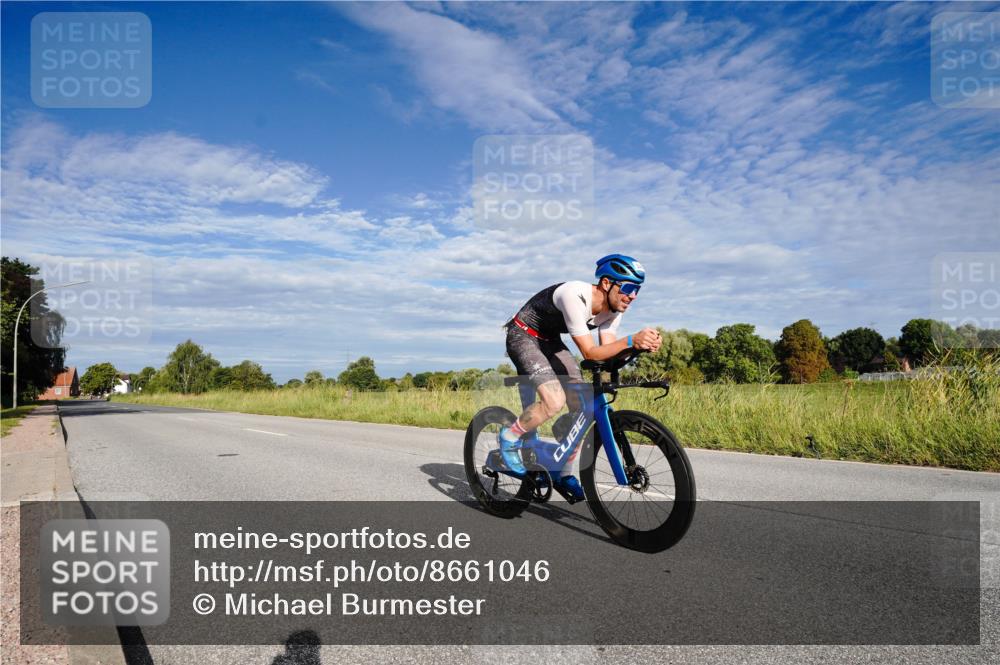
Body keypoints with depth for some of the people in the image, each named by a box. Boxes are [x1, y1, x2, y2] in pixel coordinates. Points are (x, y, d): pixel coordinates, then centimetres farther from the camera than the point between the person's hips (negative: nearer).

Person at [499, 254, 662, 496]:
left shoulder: (614, 307, -8)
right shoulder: (575, 296, -33)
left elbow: (607, 351, -13)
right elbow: (589, 352, -35)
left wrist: (642, 345, -30)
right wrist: (631, 340, -46)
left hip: (550, 340, 8)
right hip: (523, 337, -8)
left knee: (583, 406, -2)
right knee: (554, 400, -27)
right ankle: (509, 437, -1)